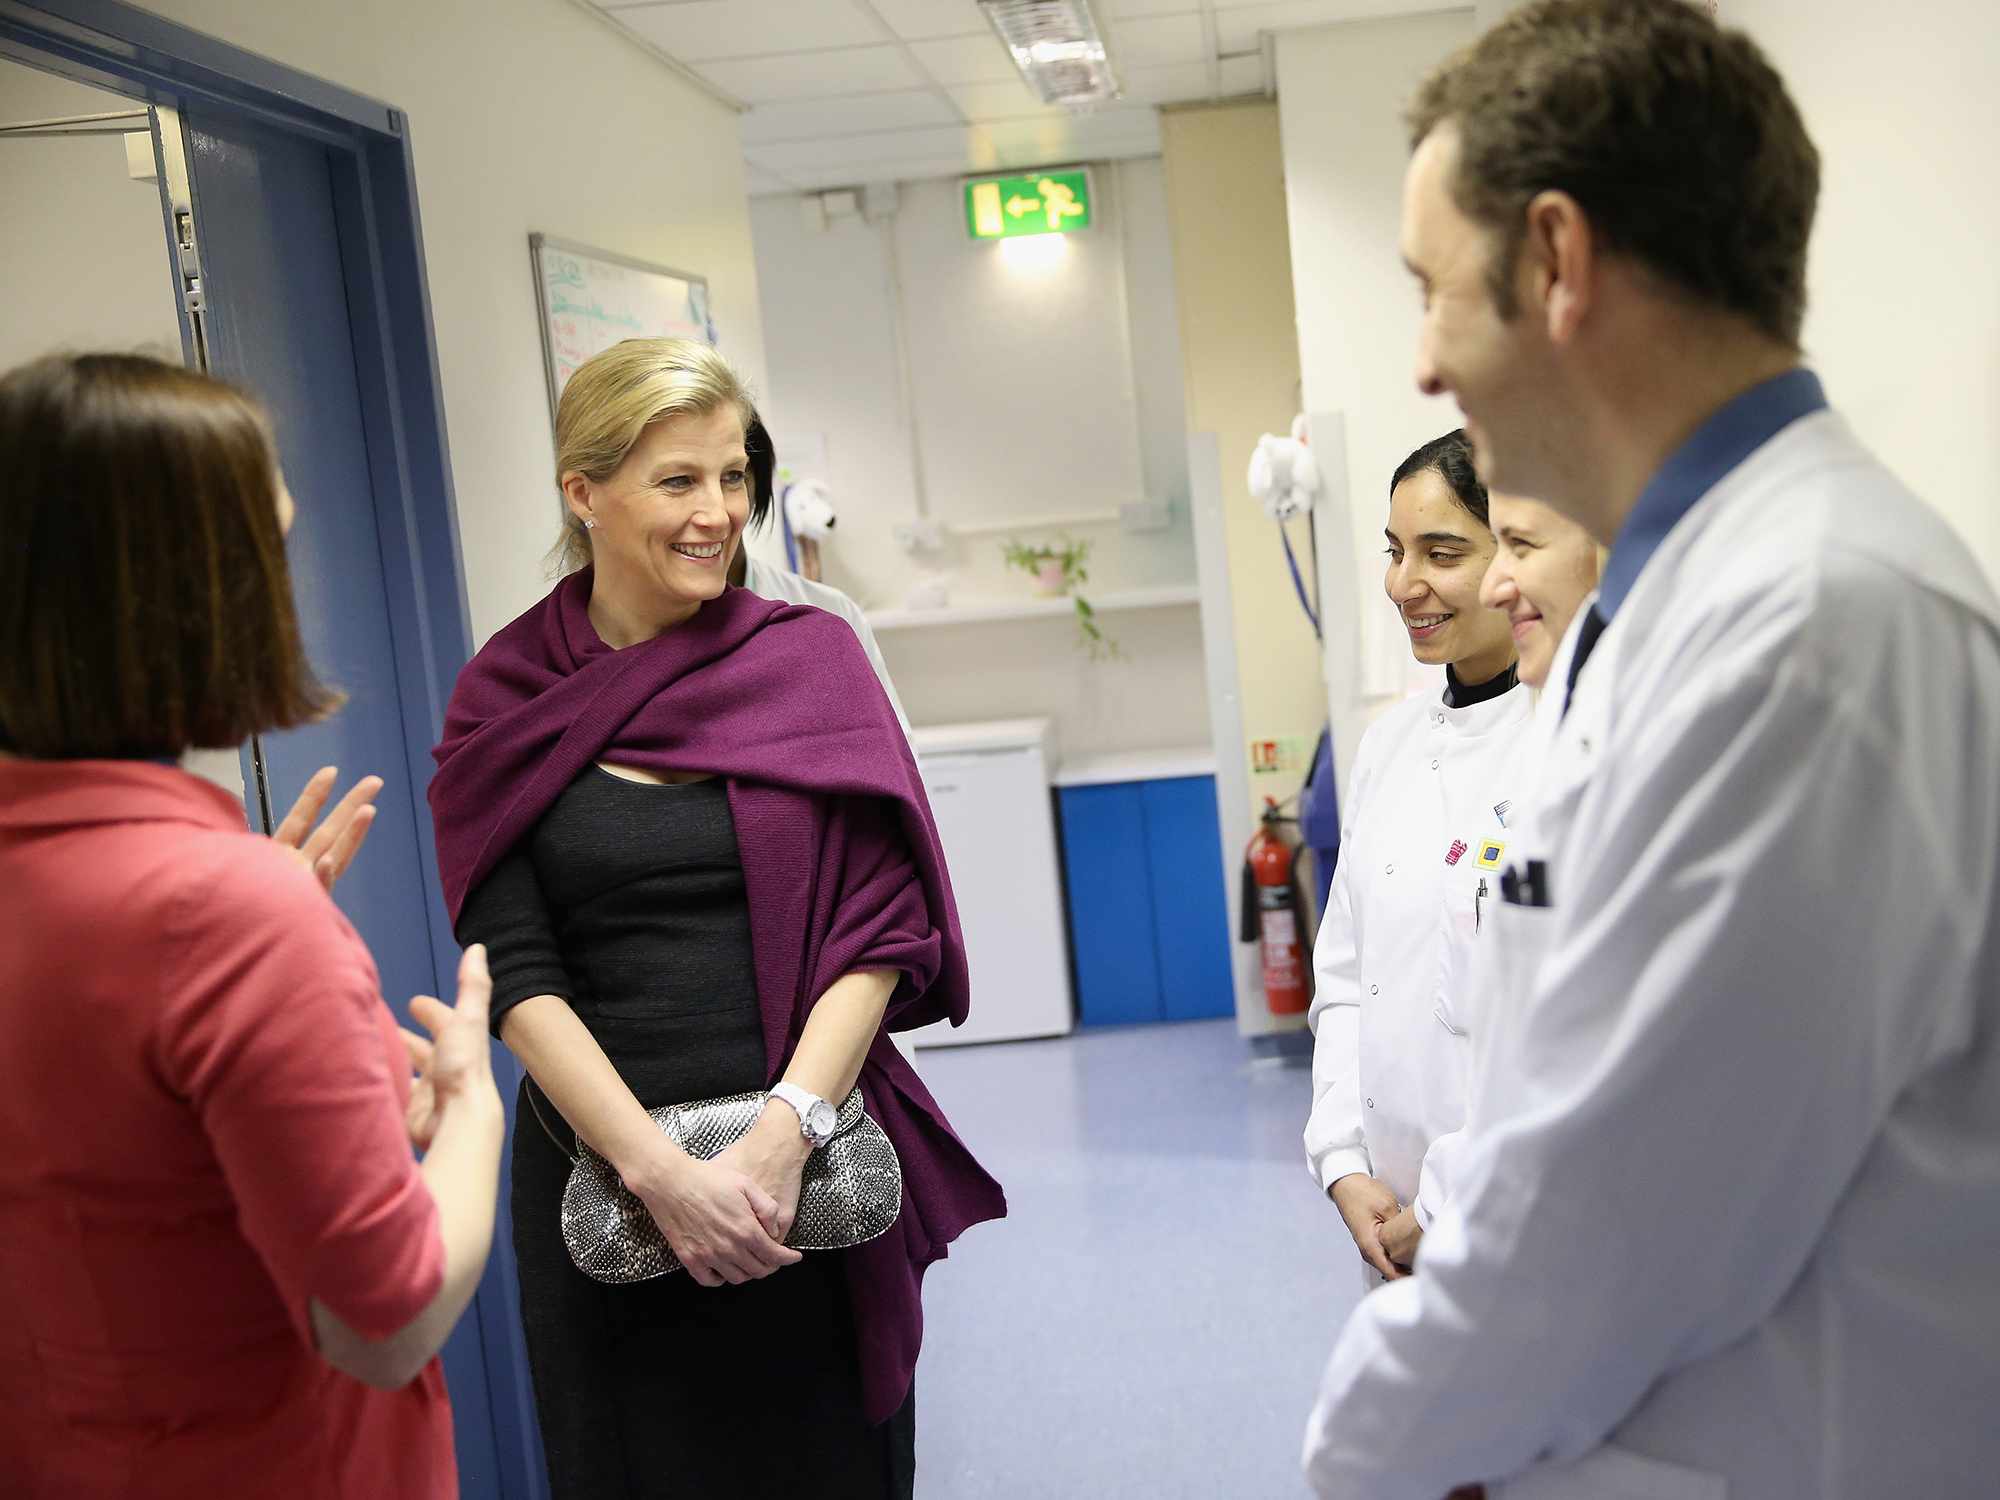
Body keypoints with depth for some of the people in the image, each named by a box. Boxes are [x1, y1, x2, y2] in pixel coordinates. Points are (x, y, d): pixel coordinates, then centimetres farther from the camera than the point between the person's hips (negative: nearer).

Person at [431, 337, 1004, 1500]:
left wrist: (789, 1130, -17)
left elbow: (881, 928, -5)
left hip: (811, 1175, 0)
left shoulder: (809, 659, 0)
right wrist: (658, 1171, -17)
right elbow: (514, 974, -7)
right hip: (604, 1177, 0)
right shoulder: (505, 702, 0)